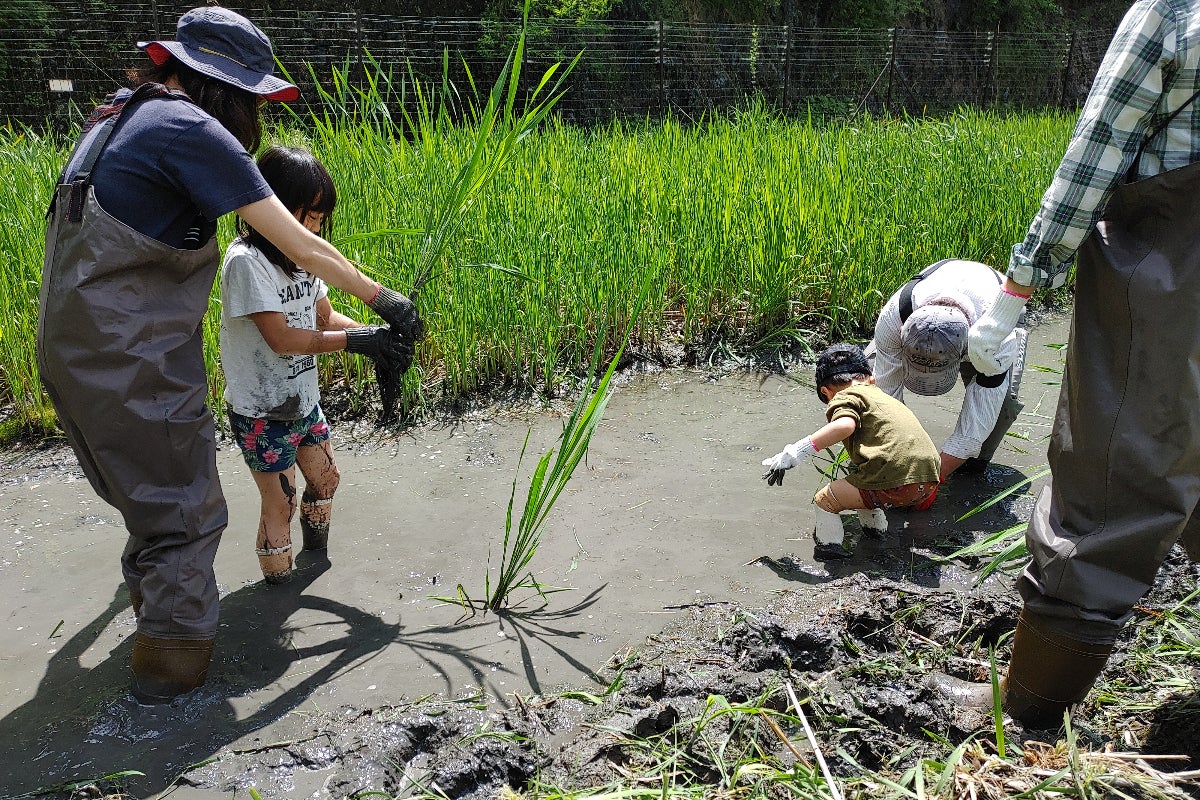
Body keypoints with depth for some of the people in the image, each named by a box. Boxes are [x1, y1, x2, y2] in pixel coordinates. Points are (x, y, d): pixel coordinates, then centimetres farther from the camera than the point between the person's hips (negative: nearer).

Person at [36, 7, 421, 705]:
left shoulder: (126, 114, 13)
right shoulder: (192, 132, -16)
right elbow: (298, 243, -16)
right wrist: (383, 298, -7)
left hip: (79, 341, 9)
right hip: (130, 358, -9)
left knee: (150, 484, 26)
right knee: (185, 504, 4)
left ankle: (150, 591, 45)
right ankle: (172, 658, 14)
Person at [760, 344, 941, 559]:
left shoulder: (846, 397, 3)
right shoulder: (886, 398, 30)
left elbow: (844, 425, -20)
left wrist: (792, 454, -19)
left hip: (895, 484, -9)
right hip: (928, 480, 9)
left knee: (825, 499, 5)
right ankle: (874, 527, 46)